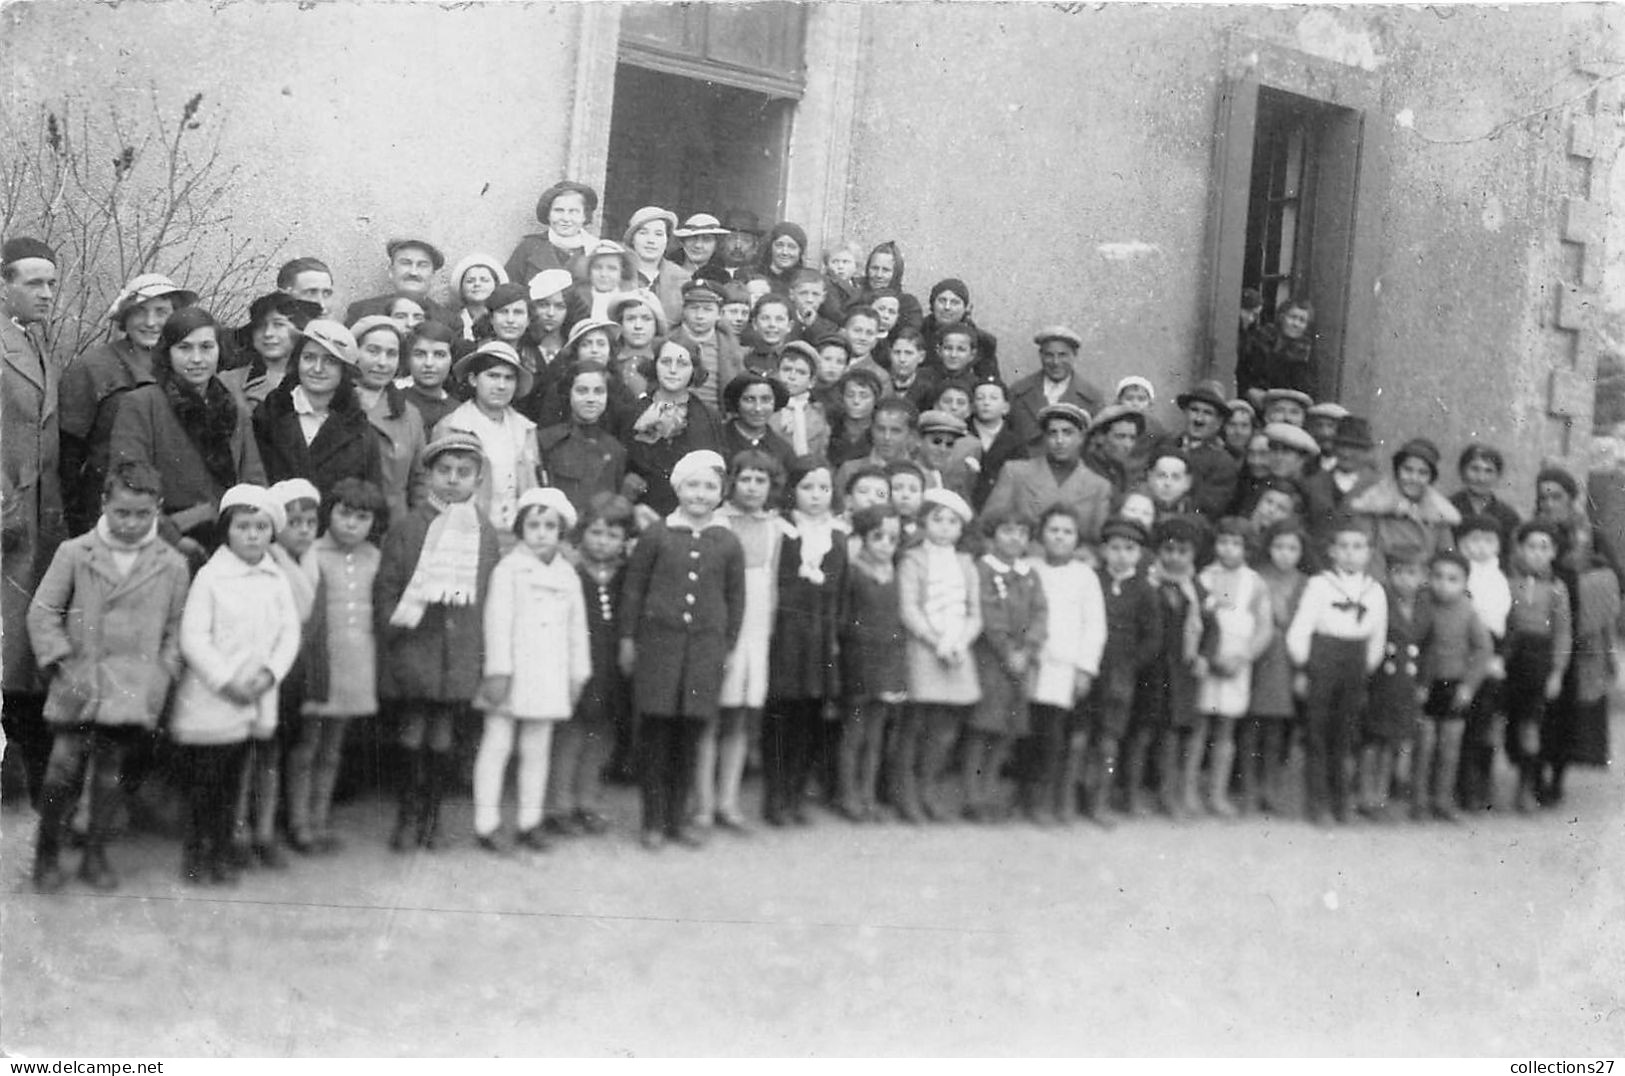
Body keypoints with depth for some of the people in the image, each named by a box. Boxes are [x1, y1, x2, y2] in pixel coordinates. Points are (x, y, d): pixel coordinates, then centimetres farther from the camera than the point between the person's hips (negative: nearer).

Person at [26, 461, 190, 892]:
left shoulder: (173, 565, 2)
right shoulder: (74, 553, 0)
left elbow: (176, 629, 7)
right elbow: (42, 611, 3)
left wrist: (162, 676, -3)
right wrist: (62, 664, -5)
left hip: (131, 690, 1)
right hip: (78, 685, -1)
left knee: (110, 773, 9)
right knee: (63, 770, -5)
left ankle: (96, 855, 24)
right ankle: (46, 852, 16)